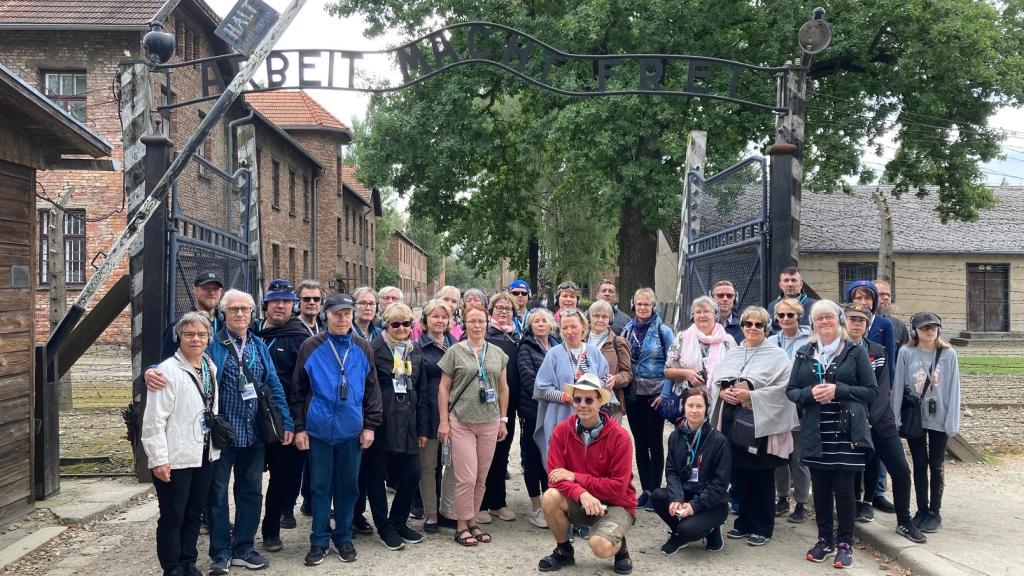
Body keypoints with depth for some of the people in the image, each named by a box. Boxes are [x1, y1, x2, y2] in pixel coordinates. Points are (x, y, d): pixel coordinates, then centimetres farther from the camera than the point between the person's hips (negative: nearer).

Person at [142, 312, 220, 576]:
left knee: (194, 514, 16)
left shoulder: (211, 367, 8)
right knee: (172, 517, 6)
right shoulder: (168, 370, -14)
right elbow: (154, 420, -16)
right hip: (176, 458, -7)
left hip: (205, 454, 7)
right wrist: (158, 459, -18)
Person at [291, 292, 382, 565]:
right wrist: (299, 427, -2)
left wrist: (370, 425, 1)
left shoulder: (362, 349, 3)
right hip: (319, 430, -1)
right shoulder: (310, 347, -2)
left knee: (348, 486, 10)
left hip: (352, 430, 2)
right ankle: (319, 540, 20)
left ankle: (344, 537, 25)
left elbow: (372, 389, 6)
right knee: (320, 487, 7)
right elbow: (298, 390, 0)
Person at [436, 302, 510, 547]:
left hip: (490, 423, 4)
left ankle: (472, 522, 23)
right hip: (461, 422, -3)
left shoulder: (497, 353, 9)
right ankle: (462, 526, 10)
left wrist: (503, 419, 10)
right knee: (467, 478, -5)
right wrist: (443, 421, -5)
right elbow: (443, 387, 0)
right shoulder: (455, 352, -1)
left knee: (481, 478, 9)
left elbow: (503, 388, 14)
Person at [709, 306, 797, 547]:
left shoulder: (777, 356, -2)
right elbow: (714, 382, 13)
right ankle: (744, 522, 24)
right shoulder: (732, 354, 15)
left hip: (761, 424, -5)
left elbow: (782, 389, -13)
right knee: (739, 475, 10)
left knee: (761, 479, 2)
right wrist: (722, 393, -8)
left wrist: (751, 396, -18)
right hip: (732, 422, 5)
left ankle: (762, 528, 14)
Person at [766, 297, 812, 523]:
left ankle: (801, 504, 15)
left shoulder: (809, 340, -7)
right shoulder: (771, 342, 9)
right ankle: (782, 498, 26)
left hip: (800, 408, -5)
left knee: (799, 458, 3)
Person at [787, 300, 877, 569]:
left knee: (844, 489, 1)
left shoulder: (856, 352, 1)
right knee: (820, 489, 9)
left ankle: (845, 543, 15)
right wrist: (810, 393, -12)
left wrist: (838, 390, -16)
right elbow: (791, 390, 9)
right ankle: (825, 539, 23)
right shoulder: (804, 354, 10)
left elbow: (871, 390, -3)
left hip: (847, 434, -3)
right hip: (816, 435, 3)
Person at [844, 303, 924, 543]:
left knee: (901, 470, -1)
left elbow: (883, 389, 1)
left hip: (880, 421, 3)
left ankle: (904, 522, 13)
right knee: (853, 470, 2)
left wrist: (869, 417, -13)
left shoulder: (878, 352, 8)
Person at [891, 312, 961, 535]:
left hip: (939, 419, 0)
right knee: (919, 465, 10)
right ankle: (922, 510, 21)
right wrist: (894, 419, -3)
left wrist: (952, 421, -8)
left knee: (936, 466, 8)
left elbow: (953, 389, -4)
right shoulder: (906, 353, -4)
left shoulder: (948, 355, -3)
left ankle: (935, 513, 19)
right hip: (914, 418, 1)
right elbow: (898, 386, -2)